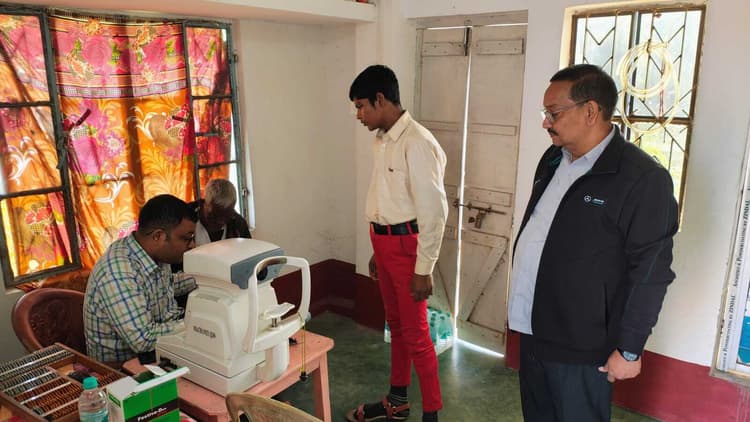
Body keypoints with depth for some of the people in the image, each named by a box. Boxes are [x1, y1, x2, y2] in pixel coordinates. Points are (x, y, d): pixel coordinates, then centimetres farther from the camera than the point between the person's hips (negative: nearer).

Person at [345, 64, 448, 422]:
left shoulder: (417, 143, -19)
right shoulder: (383, 140, 8)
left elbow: (433, 211, -20)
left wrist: (424, 269, -18)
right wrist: (377, 251, 18)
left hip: (406, 244, -9)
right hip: (384, 242, 9)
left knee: (415, 334, 3)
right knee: (395, 325, 20)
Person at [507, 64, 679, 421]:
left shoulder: (643, 178, -17)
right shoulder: (552, 160, 7)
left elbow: (650, 273, -16)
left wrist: (628, 350, -12)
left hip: (581, 349, -7)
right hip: (532, 332, 7)